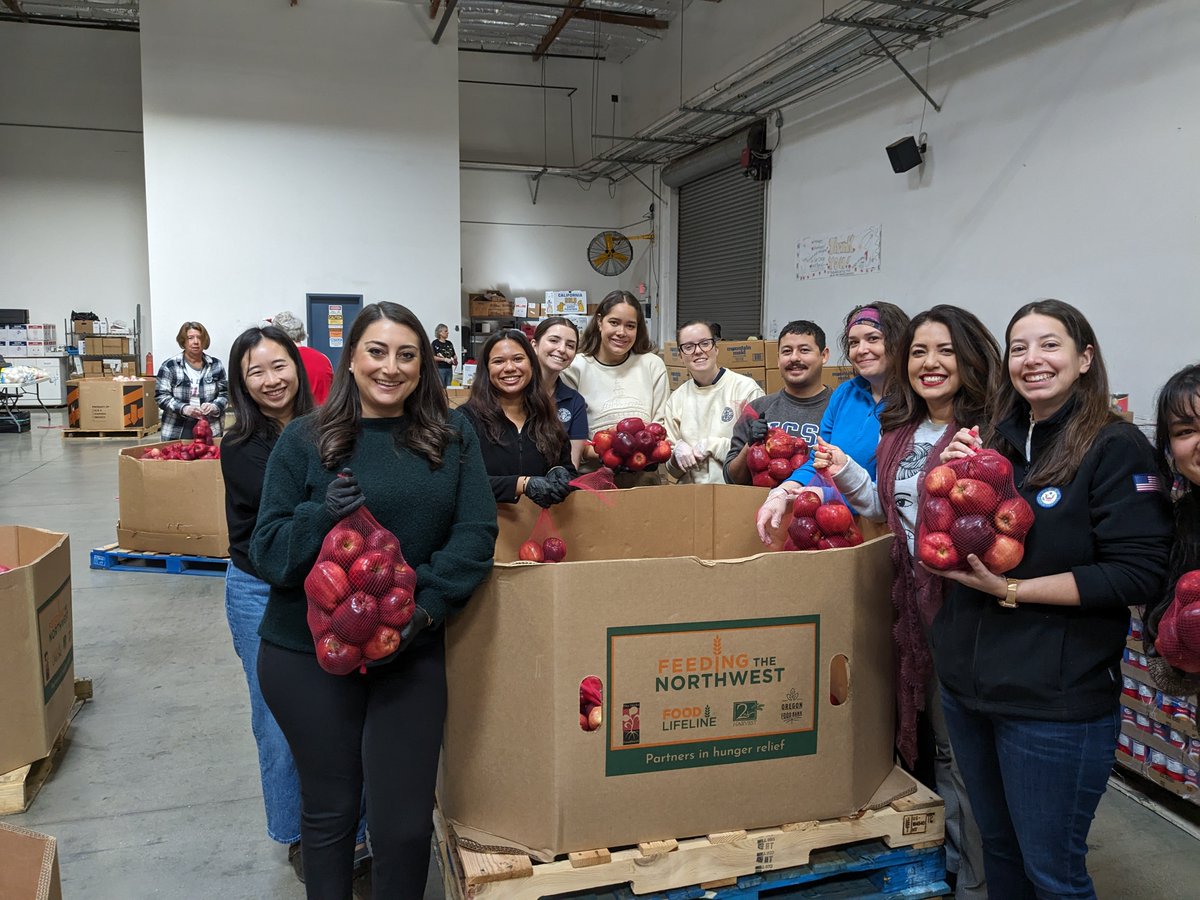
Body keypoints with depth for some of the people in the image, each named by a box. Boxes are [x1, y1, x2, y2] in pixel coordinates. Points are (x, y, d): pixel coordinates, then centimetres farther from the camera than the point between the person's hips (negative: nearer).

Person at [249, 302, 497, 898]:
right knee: (328, 806, 17)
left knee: (405, 819, 7)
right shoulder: (304, 440, -2)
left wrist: (425, 607, -19)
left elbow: (476, 531, -6)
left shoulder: (452, 435, 0)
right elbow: (267, 550, -4)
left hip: (412, 653, 1)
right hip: (309, 653, 0)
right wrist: (321, 516, -23)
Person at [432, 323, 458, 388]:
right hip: (439, 369, -6)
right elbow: (433, 357, -10)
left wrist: (455, 359, -4)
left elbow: (454, 355, 20)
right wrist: (445, 359, -16)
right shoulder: (435, 343, -3)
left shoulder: (449, 343, 14)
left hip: (449, 369, 6)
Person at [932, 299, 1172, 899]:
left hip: (1055, 698, -5)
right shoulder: (994, 439, 6)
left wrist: (1012, 590, -19)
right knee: (998, 847, 23)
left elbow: (1137, 574, -18)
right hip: (966, 681, 6)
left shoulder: (1116, 448, -11)